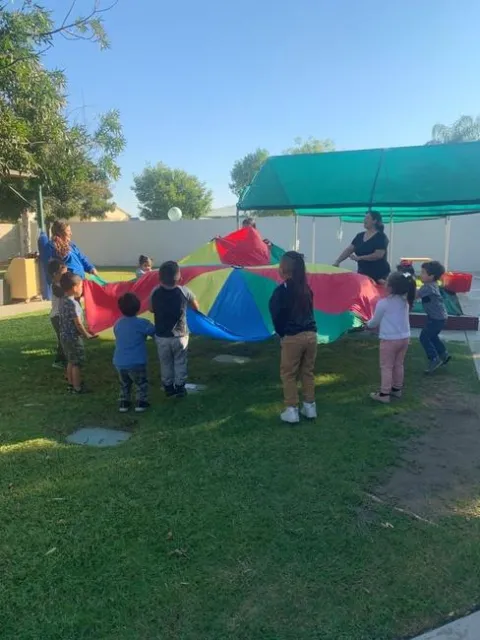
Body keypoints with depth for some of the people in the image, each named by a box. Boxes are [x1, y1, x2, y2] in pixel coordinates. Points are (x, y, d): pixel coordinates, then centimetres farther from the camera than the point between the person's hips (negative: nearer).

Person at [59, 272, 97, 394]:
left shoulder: (63, 300, 5)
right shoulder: (73, 303, -22)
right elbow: (78, 323, -21)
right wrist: (87, 334, -10)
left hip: (65, 336, 9)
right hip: (74, 337, -9)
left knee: (71, 361, 20)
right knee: (77, 363, 1)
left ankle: (71, 384, 30)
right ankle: (77, 388, 8)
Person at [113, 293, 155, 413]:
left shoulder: (118, 324, 5)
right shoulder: (142, 323, -14)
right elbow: (154, 333, -7)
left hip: (119, 362, 5)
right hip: (135, 362, -5)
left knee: (124, 384, 24)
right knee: (141, 383, 15)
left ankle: (124, 403, 27)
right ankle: (141, 403, 14)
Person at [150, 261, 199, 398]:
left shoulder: (155, 292, -11)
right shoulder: (184, 291, -14)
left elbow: (151, 309, 4)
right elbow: (196, 308, -1)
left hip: (161, 336, 1)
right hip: (179, 336, -1)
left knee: (165, 363, 19)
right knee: (180, 362, 17)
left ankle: (168, 388, 29)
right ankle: (180, 387, 23)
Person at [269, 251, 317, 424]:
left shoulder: (281, 291, -11)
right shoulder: (306, 289, 7)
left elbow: (276, 315, -7)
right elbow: (308, 311, 11)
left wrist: (281, 333, 7)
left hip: (292, 337, -6)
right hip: (311, 334, 6)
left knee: (288, 374, 7)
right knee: (308, 372, 17)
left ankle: (292, 410, 9)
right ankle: (310, 407, 24)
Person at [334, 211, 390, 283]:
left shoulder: (381, 237, -8)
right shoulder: (360, 236, 11)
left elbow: (378, 255, -20)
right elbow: (348, 250, 8)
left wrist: (359, 258, -23)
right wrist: (337, 262, -3)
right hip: (363, 273, 6)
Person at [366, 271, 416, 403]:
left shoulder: (383, 303, -17)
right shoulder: (405, 301, 2)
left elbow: (375, 321, -4)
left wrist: (368, 325, 18)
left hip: (389, 339, -6)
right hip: (404, 338, 6)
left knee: (386, 367, 3)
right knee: (398, 365, 19)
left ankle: (384, 394, 8)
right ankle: (397, 389, 32)